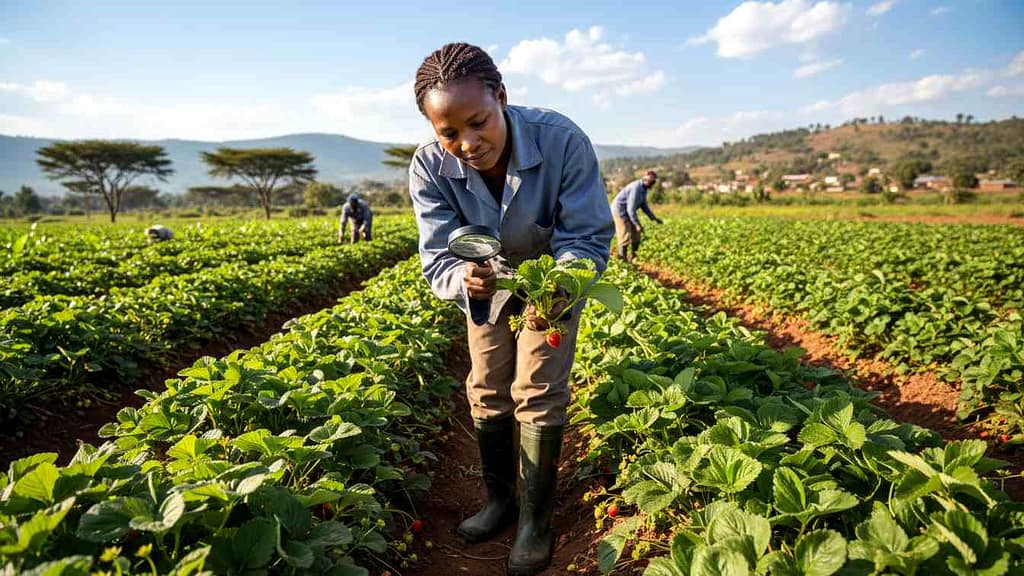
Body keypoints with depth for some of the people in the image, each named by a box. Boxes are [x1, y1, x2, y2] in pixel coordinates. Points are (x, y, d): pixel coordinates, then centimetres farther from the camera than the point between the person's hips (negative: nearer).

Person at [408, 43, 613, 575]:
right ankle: (499, 499, 31)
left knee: (539, 394, -5)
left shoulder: (563, 141, -35)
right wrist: (463, 278, -51)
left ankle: (536, 521, 15)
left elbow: (587, 237, -27)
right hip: (487, 278, 3)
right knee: (487, 391, 9)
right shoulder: (429, 167, -28)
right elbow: (438, 256, -26)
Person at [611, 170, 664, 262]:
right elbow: (631, 209, -30)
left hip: (627, 211, 10)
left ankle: (634, 258, 16)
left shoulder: (643, 188, 3)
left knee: (636, 234, 8)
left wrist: (654, 218, 7)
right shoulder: (636, 189, -28)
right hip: (620, 210, -10)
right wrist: (637, 225, -29)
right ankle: (623, 261, -1)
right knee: (625, 237, -9)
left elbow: (644, 205, 12)